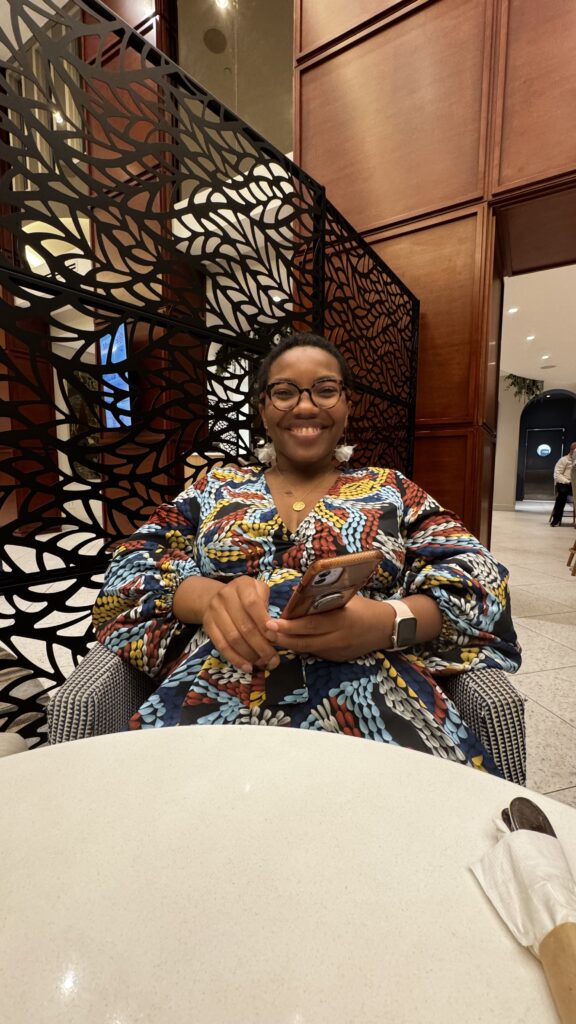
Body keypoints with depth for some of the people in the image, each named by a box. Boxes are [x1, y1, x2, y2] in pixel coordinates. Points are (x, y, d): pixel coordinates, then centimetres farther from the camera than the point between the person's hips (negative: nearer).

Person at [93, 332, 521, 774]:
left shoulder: (392, 489, 11)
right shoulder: (217, 486, 14)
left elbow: (477, 577, 1)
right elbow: (133, 565, 5)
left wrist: (388, 622, -20)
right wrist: (208, 596, -18)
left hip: (371, 691, 0)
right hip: (218, 692, 2)